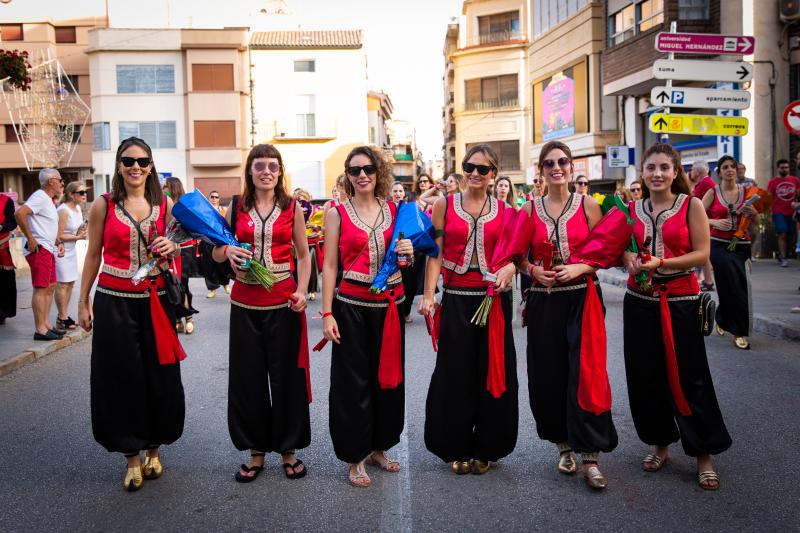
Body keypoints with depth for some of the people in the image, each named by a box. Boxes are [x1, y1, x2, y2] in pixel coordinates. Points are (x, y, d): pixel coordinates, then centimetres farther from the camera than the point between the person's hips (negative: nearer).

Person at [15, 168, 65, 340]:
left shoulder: (48, 200, 19)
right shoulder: (40, 197, -12)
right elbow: (20, 213, -27)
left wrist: (58, 242, 14)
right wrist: (30, 239, -23)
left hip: (48, 250, 10)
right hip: (39, 249, -10)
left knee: (50, 287, 15)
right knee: (41, 288, -9)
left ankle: (46, 324, 23)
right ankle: (40, 330, -6)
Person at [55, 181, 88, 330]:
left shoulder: (78, 208, 6)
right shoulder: (63, 211, -19)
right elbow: (58, 235, -21)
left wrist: (81, 232, 1)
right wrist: (77, 237, -18)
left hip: (71, 250, 9)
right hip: (61, 251, -9)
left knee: (70, 283, 11)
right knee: (62, 284, -6)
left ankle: (64, 316, 20)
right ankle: (62, 319, 1)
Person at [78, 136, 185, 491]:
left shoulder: (164, 205, 4)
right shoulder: (104, 205, 0)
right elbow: (93, 254, 5)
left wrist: (171, 249, -9)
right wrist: (83, 301, 4)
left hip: (154, 301, 2)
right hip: (114, 301, -1)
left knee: (159, 376, 6)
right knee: (122, 377, 4)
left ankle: (154, 449, 24)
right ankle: (132, 457, 17)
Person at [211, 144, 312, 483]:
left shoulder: (292, 208, 3)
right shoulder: (236, 207, 5)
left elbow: (304, 255, 7)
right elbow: (216, 254, 12)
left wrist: (302, 291, -8)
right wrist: (228, 250, -12)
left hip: (283, 301, -1)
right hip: (245, 302, 1)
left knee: (286, 376, 5)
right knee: (248, 377, 7)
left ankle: (288, 449, 21)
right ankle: (256, 451, 22)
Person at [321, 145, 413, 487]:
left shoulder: (394, 210, 8)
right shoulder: (337, 213, -2)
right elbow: (329, 265, -3)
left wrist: (408, 252, -7)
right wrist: (327, 313, -9)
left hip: (390, 303, 4)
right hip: (352, 305, -4)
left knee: (388, 376, 11)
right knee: (353, 381, 2)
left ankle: (378, 447, 29)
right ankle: (355, 457, 15)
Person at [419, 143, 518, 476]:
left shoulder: (503, 210, 6)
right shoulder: (444, 205, 2)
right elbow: (436, 255, 0)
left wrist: (510, 268, -15)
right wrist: (428, 295, -9)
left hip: (494, 298, 2)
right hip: (456, 299, -1)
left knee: (493, 372, 7)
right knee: (455, 373, 4)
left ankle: (485, 448, 23)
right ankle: (457, 448, 22)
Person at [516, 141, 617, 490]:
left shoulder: (588, 205, 1)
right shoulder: (530, 209, 5)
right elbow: (520, 257, 10)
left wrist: (580, 268, -15)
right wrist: (534, 271, -9)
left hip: (582, 299, -2)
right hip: (544, 301, 2)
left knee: (586, 375, -6)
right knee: (549, 376, 6)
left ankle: (589, 457, 1)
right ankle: (564, 444, 25)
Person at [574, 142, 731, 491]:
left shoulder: (691, 205, -3)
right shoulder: (632, 209, 7)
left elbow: (702, 254, -7)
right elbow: (616, 247, 15)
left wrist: (661, 262, -19)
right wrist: (629, 259, -7)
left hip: (680, 301, -3)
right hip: (640, 301, 4)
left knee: (688, 377, -1)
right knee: (646, 376, 8)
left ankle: (704, 454, 14)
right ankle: (660, 443, 26)